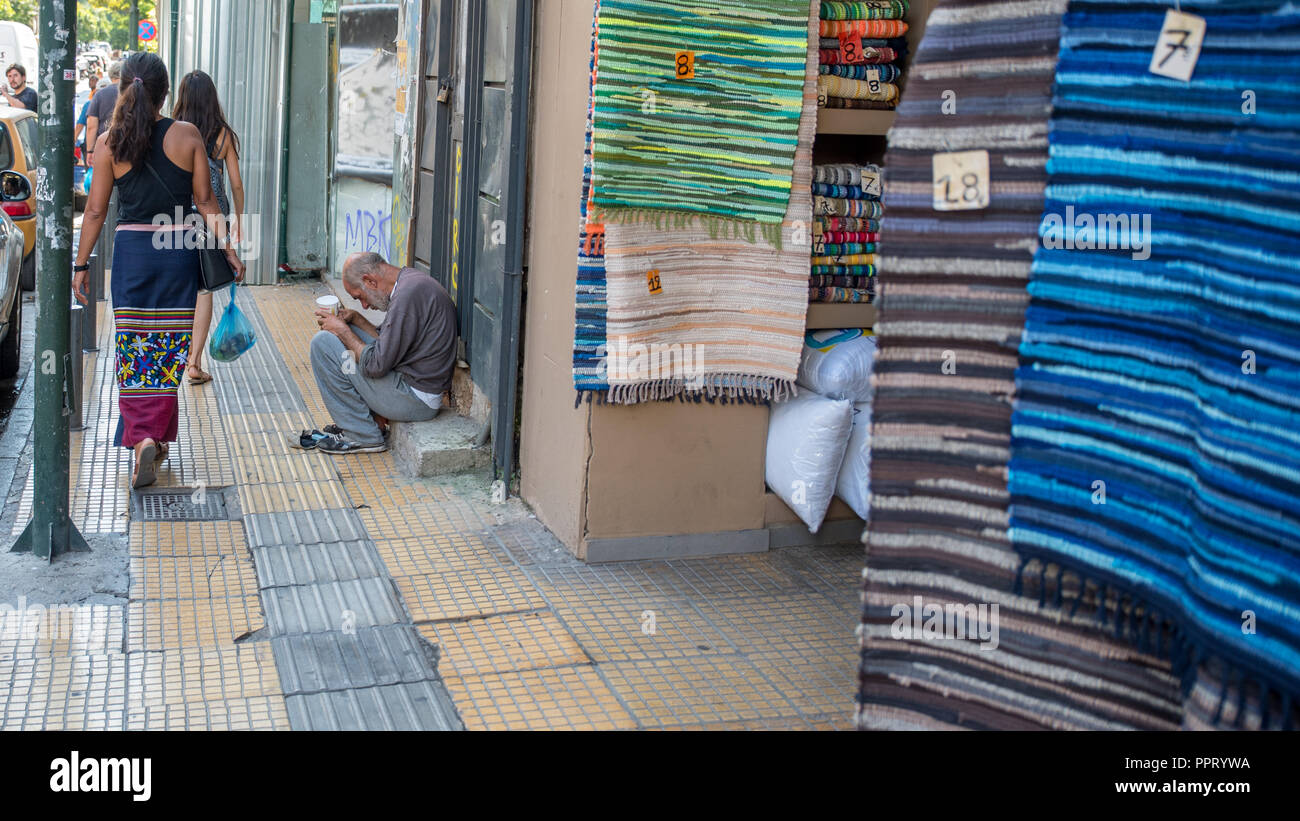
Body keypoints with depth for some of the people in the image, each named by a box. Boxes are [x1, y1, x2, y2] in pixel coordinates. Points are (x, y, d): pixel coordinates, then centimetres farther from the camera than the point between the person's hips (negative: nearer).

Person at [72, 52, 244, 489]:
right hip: (179, 250, 0)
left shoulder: (108, 143, -4)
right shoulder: (188, 135, -4)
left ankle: (143, 438, -5)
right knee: (169, 350, 9)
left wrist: (81, 264, 8)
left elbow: (96, 210, 0)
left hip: (131, 250, 0)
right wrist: (229, 250, 6)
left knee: (134, 350, 8)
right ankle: (155, 437, 10)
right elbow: (206, 201, -2)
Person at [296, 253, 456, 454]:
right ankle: (349, 423, 20)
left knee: (323, 343, -8)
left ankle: (363, 436, -1)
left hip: (415, 398, -10)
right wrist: (355, 319, 8)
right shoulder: (410, 280, 10)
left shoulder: (408, 295, -22)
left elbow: (376, 365, -20)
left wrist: (343, 330, -6)